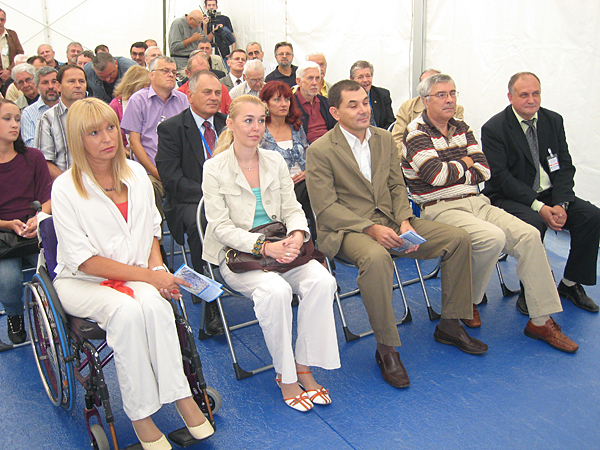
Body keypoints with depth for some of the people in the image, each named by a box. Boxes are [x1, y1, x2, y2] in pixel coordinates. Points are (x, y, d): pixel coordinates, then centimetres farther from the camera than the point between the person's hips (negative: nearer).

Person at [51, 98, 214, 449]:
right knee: (127, 311, -33)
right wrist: (148, 275, -20)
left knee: (153, 304, -31)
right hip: (82, 282, -3)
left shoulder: (136, 173, 4)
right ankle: (141, 416, -21)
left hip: (136, 275, 3)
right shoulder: (66, 189, -11)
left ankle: (181, 395, -21)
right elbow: (84, 260, -14)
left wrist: (157, 266, -5)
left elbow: (152, 228, 15)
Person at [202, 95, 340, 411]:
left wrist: (297, 234, -16)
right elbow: (221, 226, -10)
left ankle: (303, 367, -8)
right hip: (236, 255, -4)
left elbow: (292, 209, 8)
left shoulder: (275, 162, 9)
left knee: (322, 280, -24)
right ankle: (285, 377, -13)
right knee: (275, 289, -33)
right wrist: (263, 247, -23)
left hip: (279, 248, 4)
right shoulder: (215, 168, -5)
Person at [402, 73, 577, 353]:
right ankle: (467, 301, -3)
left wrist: (451, 172, -6)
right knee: (493, 238, -31)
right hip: (440, 209, -7)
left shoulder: (461, 129, 17)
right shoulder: (416, 133, -5)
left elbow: (483, 171, 9)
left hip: (475, 202, 7)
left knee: (529, 235, -12)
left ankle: (541, 321, -5)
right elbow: (437, 175, -18)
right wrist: (464, 164, 0)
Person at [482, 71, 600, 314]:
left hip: (549, 194, 6)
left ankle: (570, 284, 2)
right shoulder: (494, 128, -10)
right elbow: (500, 177, -16)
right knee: (533, 223, -34)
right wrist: (539, 207, -24)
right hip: (509, 197, -5)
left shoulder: (553, 120, 6)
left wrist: (560, 204, -15)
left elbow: (565, 167, 3)